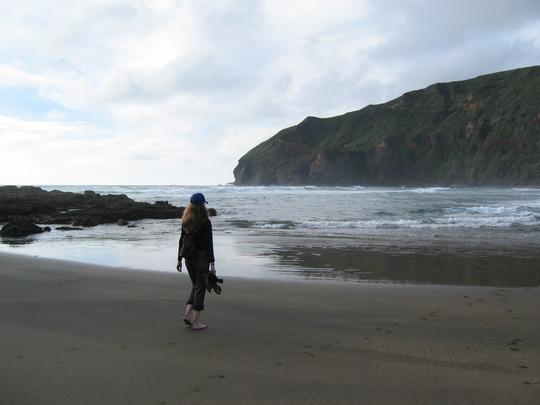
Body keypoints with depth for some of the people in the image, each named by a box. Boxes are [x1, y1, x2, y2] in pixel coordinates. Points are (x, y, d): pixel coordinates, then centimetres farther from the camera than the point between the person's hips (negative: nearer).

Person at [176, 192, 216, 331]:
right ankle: (196, 322, 7)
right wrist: (212, 263, -11)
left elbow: (181, 241, 7)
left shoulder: (186, 221, 4)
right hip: (201, 258, -6)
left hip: (189, 258, 6)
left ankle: (188, 314, 10)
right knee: (200, 288, 3)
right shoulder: (205, 222, -13)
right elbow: (209, 243, -14)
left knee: (195, 286, 21)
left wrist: (179, 259, 14)